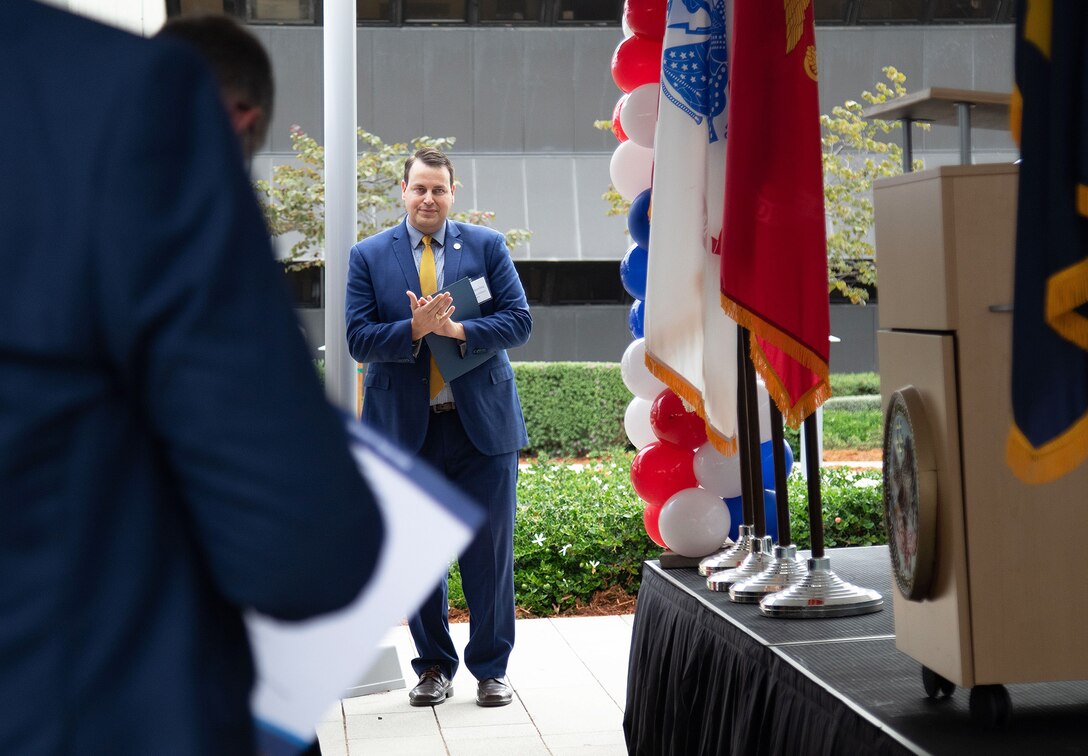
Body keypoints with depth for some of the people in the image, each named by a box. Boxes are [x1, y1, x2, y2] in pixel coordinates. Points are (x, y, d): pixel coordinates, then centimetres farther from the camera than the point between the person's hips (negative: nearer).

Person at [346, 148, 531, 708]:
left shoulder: (487, 246, 5)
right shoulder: (369, 256, 5)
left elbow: (519, 320, -2)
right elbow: (359, 340, -3)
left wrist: (457, 330, -17)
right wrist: (415, 329, -19)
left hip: (483, 424, 0)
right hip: (406, 428, 1)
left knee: (489, 551, 3)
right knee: (416, 552, 7)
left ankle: (490, 668, 16)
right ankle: (434, 666, 22)